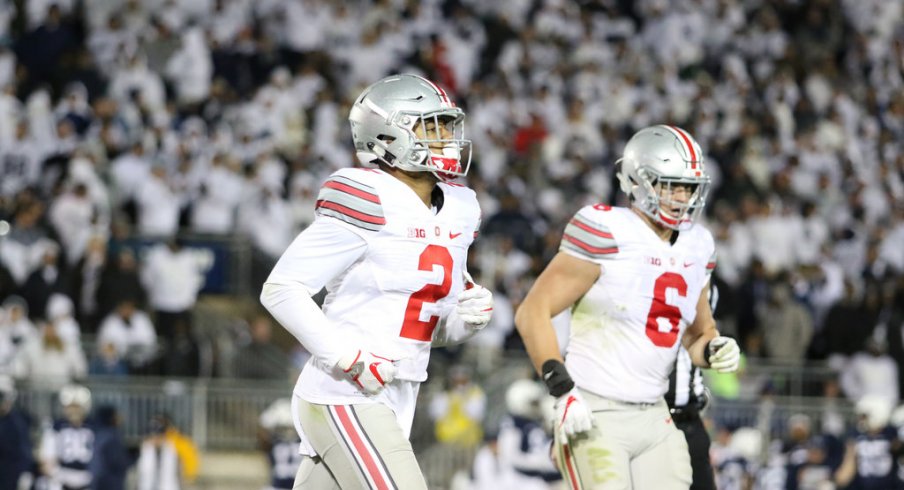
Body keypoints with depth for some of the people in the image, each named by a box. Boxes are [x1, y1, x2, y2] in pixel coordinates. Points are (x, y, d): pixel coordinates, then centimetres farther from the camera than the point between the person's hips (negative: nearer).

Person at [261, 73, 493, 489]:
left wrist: (468, 317, -2)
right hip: (346, 400, -8)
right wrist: (350, 359, -20)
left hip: (392, 405, 8)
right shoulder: (366, 205, -14)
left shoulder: (455, 212, 12)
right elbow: (281, 289, -14)